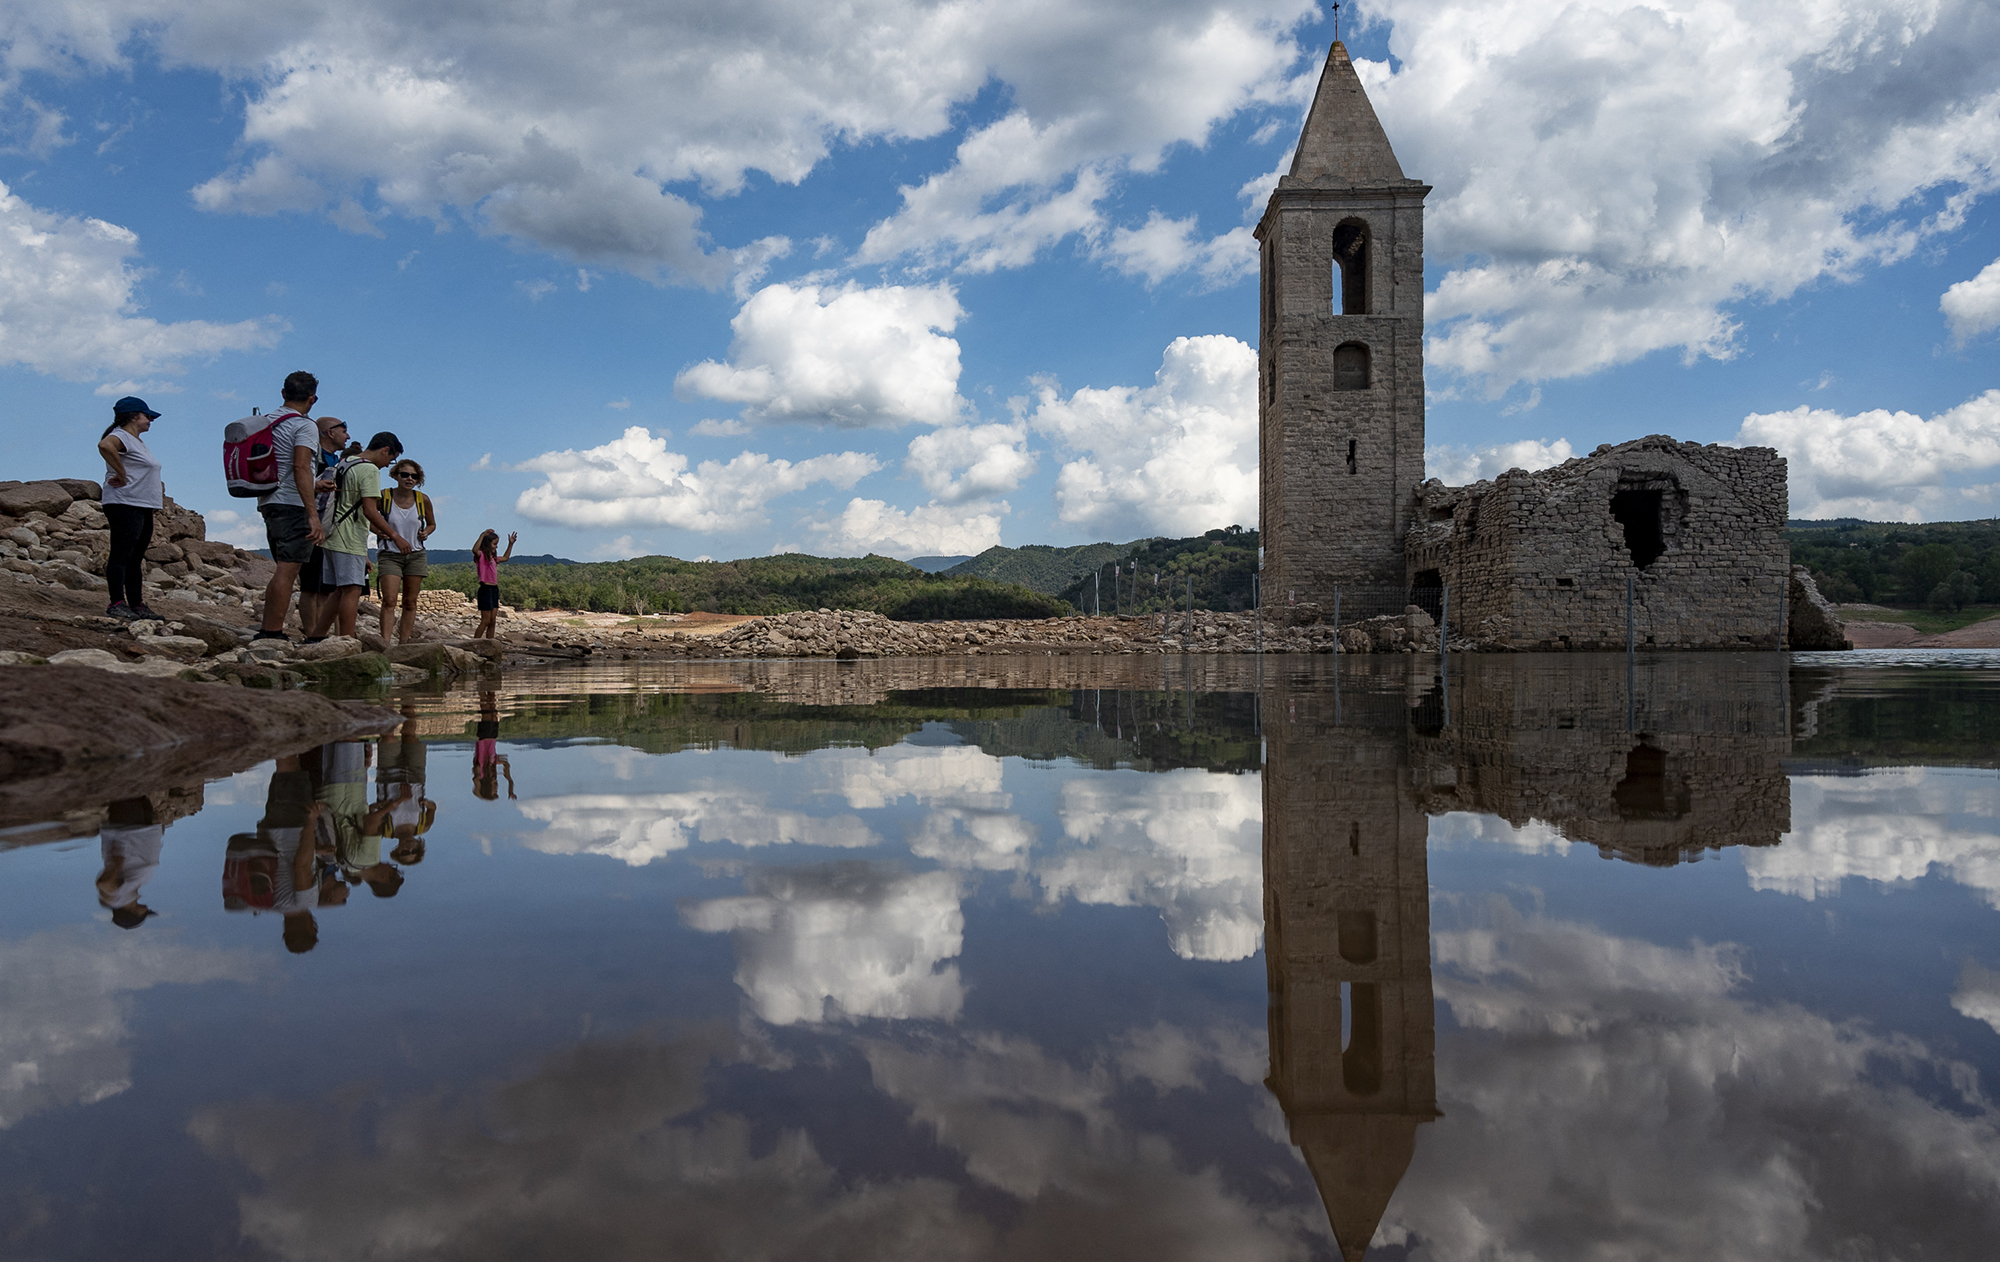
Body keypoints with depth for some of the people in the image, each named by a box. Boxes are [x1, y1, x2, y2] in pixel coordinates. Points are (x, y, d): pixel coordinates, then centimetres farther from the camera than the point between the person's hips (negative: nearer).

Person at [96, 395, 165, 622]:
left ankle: (137, 605, 14)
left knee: (136, 559, 11)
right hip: (124, 504, -10)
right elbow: (105, 445, -32)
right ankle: (117, 604, -12)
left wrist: (158, 485, 17)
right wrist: (121, 474, -25)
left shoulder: (138, 441, 22)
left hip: (143, 508, 10)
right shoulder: (121, 437, -9)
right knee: (121, 554, -11)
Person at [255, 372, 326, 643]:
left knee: (282, 570, 16)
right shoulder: (304, 425, -9)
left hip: (268, 503, 9)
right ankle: (274, 634, -13)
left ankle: (265, 631, 16)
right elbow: (300, 468, -21)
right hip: (294, 506, -9)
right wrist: (314, 515, -26)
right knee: (287, 570, -10)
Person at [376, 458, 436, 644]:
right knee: (389, 600, -16)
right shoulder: (384, 497, -7)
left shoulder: (423, 499, 0)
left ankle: (404, 642, 11)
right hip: (389, 555, -3)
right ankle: (385, 642, -21)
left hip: (415, 556, 3)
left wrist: (425, 533, -6)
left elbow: (432, 524, 16)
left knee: (410, 602, 5)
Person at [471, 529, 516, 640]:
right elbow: (474, 550, -31)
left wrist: (511, 543, 32)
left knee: (492, 621, 7)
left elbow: (506, 558, 37)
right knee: (486, 621, -9)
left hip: (494, 589, 9)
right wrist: (482, 536, -31)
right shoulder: (481, 556, -7)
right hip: (486, 589, -9)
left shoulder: (492, 558, 19)